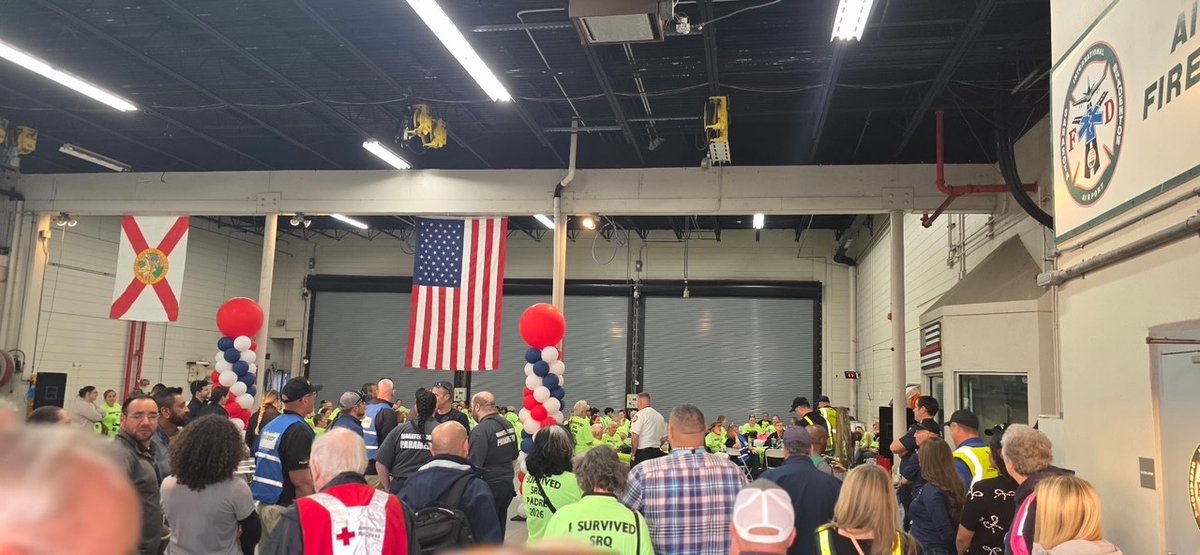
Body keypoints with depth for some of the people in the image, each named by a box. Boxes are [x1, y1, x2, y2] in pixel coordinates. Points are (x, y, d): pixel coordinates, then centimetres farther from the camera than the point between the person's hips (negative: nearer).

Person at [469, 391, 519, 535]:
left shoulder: (481, 430, -19)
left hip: (490, 485, -7)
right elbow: (514, 455, 17)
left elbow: (474, 464, -22)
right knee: (499, 528, 17)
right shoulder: (508, 425, 5)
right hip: (508, 482, 7)